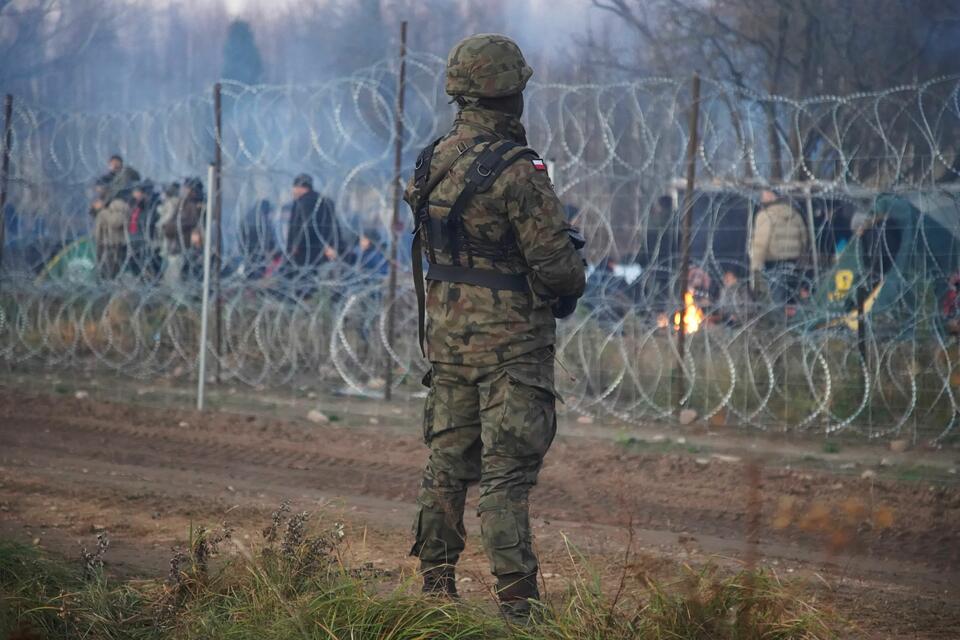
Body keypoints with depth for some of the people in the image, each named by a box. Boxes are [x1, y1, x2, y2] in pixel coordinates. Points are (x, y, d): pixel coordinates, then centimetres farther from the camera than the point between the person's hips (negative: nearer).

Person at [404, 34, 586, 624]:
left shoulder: (433, 162, 5)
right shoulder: (516, 171, -19)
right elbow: (555, 261, -16)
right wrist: (572, 282, 5)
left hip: (445, 335, 7)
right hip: (509, 340, -7)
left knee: (447, 463, 15)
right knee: (506, 474, -6)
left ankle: (437, 585, 21)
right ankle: (517, 601, -6)